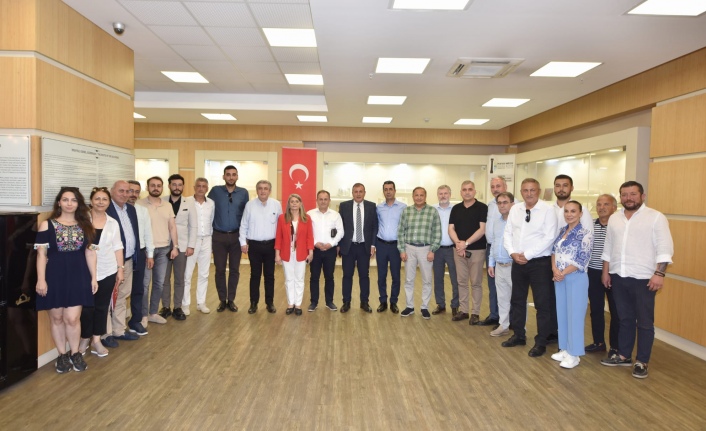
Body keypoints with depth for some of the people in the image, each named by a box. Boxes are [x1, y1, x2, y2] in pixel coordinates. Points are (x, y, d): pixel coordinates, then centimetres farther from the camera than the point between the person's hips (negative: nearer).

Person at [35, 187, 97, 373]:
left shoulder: (85, 226, 7)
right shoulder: (47, 225, -1)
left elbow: (90, 252, 8)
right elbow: (41, 254, -3)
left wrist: (93, 277, 5)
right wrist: (41, 279, -8)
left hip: (78, 276, 1)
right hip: (54, 276, -1)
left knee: (72, 318, -1)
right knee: (56, 318, 8)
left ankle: (75, 353, 19)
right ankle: (62, 355, 24)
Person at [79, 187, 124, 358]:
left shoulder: (113, 223, 6)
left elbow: (117, 247, 7)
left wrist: (120, 268, 4)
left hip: (107, 271, 3)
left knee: (102, 306, 9)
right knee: (86, 307, 3)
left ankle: (96, 340, 22)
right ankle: (84, 339, 23)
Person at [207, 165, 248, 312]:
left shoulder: (243, 193, 1)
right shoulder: (215, 191, -2)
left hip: (236, 236, 1)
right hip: (219, 236, -1)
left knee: (234, 269, 7)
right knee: (220, 269, 6)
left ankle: (231, 300, 19)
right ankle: (222, 300, 19)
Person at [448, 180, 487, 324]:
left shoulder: (482, 208, -4)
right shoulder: (456, 208, 8)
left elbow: (482, 229, -12)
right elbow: (451, 229, 3)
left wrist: (466, 243, -16)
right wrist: (458, 243, -13)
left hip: (477, 250, -4)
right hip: (459, 250, 4)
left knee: (476, 283, 3)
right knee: (462, 282, 10)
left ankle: (475, 313, 12)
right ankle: (463, 310, 19)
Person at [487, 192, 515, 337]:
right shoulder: (496, 222, 12)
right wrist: (491, 263, 18)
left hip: (513, 266, -7)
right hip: (499, 266, 7)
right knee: (502, 298, 15)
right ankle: (503, 325, 26)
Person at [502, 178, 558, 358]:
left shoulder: (548, 210, -10)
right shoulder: (515, 209, 7)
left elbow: (549, 237, -16)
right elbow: (507, 233, 8)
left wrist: (527, 255, -16)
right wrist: (513, 252, -8)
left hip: (540, 262, -5)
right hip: (517, 262, 6)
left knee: (543, 303, 4)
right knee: (517, 300, 15)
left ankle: (541, 342, 17)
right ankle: (518, 335, 31)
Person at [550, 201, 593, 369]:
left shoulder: (586, 232, -10)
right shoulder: (562, 230, 10)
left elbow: (582, 259, -15)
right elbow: (554, 251, 10)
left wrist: (563, 273, -13)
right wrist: (555, 270, -7)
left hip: (576, 278, -6)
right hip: (559, 278, 7)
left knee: (574, 315, 1)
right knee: (562, 314, 12)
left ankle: (574, 354, 12)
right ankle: (565, 349, 25)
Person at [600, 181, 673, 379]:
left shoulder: (656, 217, -7)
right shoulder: (614, 218, 10)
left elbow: (664, 248, -11)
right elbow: (608, 247, 15)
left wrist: (659, 274, -17)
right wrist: (606, 272, 13)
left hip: (643, 279, -5)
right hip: (618, 277, 5)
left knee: (644, 322, 5)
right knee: (625, 319, 15)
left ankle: (642, 362, 15)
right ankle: (623, 355, 26)